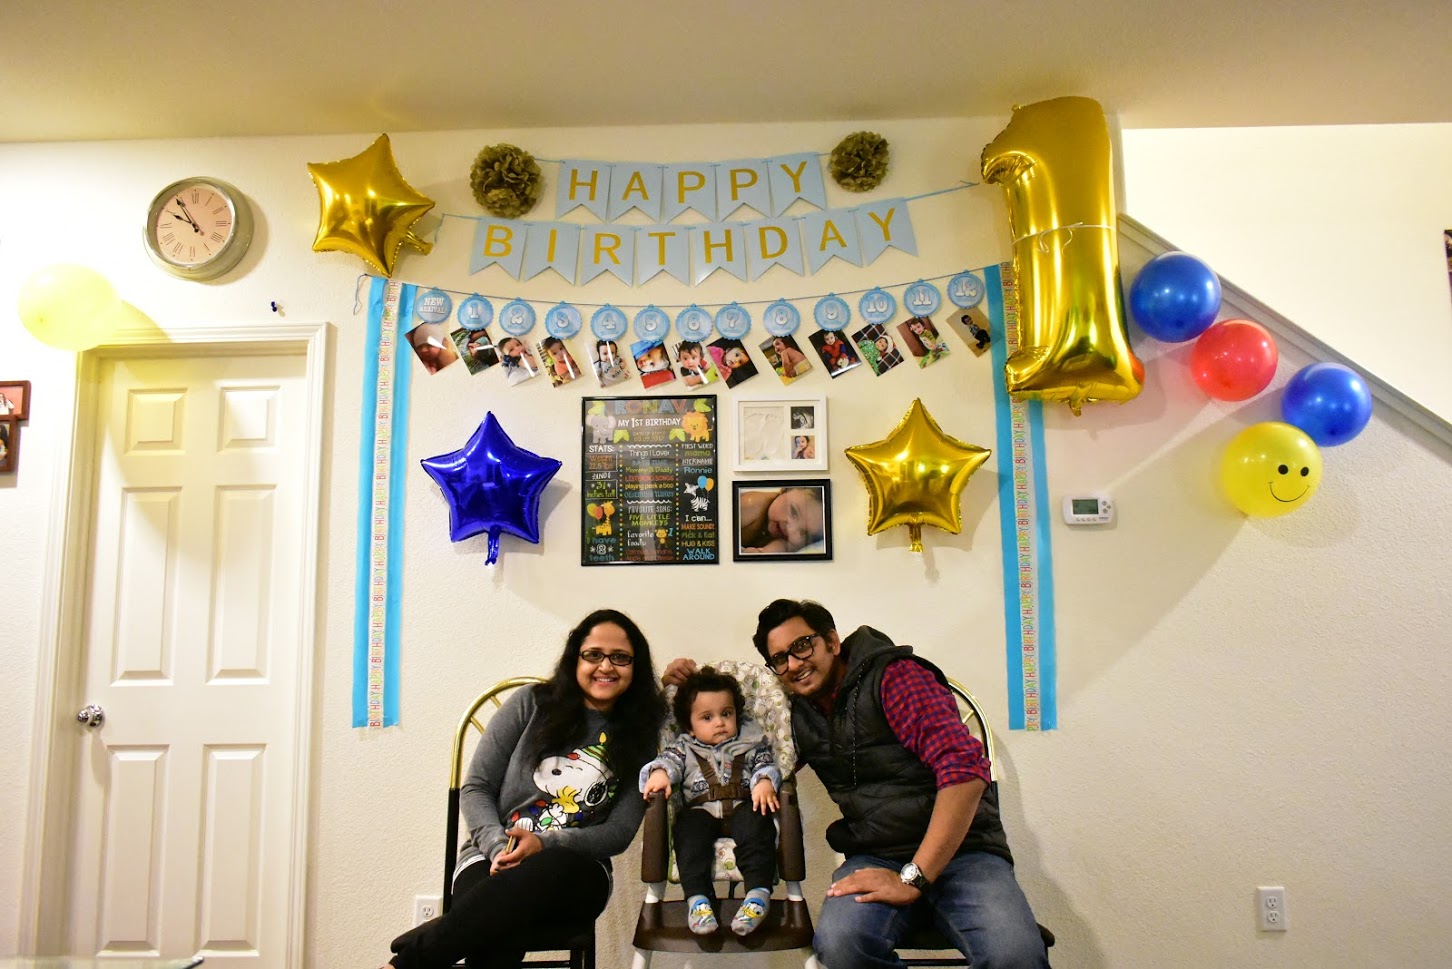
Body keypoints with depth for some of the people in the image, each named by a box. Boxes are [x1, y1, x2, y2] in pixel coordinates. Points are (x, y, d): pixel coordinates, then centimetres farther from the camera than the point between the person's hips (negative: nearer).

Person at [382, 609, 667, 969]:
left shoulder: (642, 736, 6)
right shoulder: (531, 704, 5)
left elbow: (620, 832, 2)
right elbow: (475, 789, 5)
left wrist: (544, 844, -14)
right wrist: (498, 847, -14)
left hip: (574, 875, 2)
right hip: (493, 859, -1)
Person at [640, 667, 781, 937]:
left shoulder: (751, 740, 18)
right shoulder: (685, 746, 20)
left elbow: (766, 765, 8)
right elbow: (669, 759, 5)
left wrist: (764, 782, -16)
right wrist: (659, 772, -20)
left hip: (742, 808, 0)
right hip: (701, 811, 1)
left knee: (756, 824, -32)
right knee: (688, 830, -31)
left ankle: (758, 892, -39)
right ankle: (698, 897, -37)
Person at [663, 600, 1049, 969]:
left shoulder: (893, 675, -6)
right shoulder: (797, 714, 12)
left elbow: (964, 767, -17)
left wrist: (913, 878, -19)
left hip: (960, 850, -4)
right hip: (876, 858, 4)